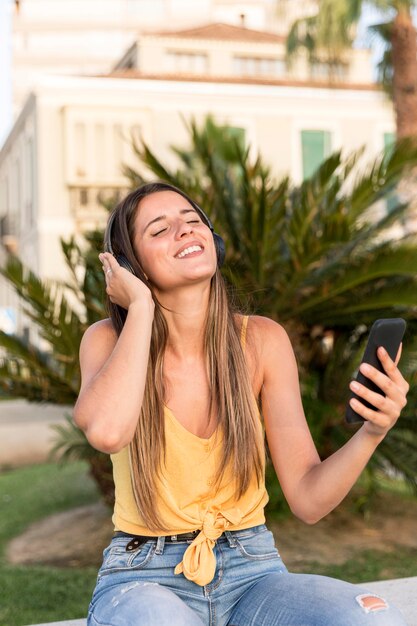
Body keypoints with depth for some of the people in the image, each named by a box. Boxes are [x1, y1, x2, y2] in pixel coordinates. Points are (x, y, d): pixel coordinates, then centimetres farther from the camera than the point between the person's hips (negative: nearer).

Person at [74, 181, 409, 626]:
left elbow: (307, 499, -5)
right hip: (144, 576, -2)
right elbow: (106, 431, -29)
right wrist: (141, 305, -17)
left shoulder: (261, 340, -3)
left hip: (252, 570, 2)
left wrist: (370, 433, -24)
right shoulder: (109, 340, -5)